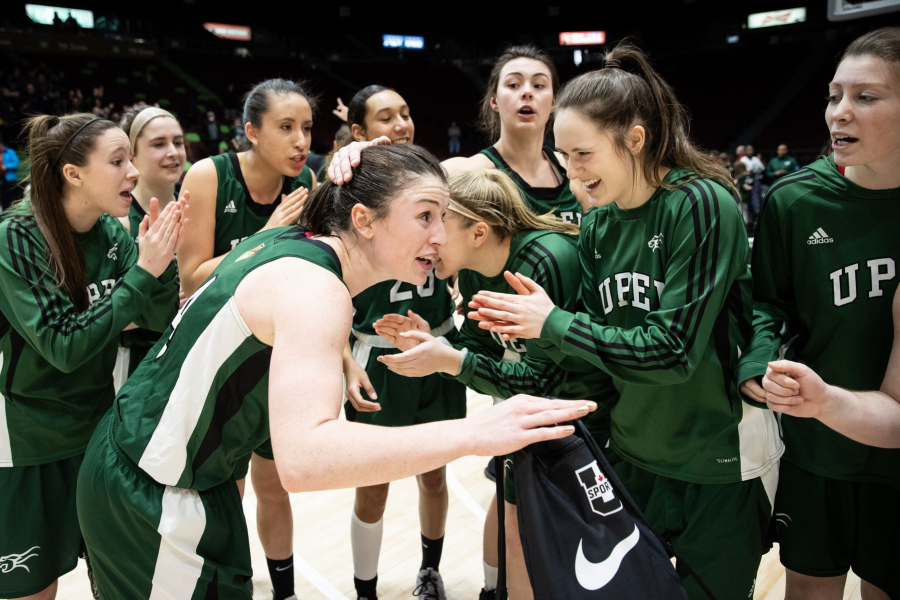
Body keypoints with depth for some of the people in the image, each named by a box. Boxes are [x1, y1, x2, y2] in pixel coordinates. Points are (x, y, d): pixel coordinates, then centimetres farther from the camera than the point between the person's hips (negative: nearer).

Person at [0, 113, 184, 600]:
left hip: (95, 426, 5)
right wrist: (142, 272, -29)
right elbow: (65, 347, -27)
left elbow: (157, 318, -8)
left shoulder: (111, 234, -5)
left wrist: (163, 259, -24)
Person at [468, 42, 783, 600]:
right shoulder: (597, 225, 0)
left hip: (721, 460, -5)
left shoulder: (702, 205, -19)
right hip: (635, 454, 6)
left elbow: (674, 347, -24)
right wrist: (535, 322, -16)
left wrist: (554, 323, -20)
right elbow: (601, 334, 3)